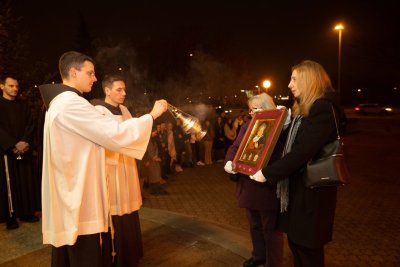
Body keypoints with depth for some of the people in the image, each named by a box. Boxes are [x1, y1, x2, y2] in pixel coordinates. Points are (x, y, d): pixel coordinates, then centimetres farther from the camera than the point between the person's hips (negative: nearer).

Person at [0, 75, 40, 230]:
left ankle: (26, 213, 14)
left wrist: (25, 142, -11)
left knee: (27, 182, 4)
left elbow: (30, 125, 6)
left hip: (25, 149, 3)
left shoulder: (23, 106, 12)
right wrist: (13, 145, -17)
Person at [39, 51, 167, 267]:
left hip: (67, 193, 11)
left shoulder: (59, 102, 14)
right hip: (78, 195, -11)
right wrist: (152, 115, -14)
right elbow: (115, 133, -24)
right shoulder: (72, 104, -20)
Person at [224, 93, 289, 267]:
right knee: (254, 225, 23)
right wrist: (229, 161, -12)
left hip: (268, 186, -7)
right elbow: (235, 147, 6)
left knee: (270, 228, 9)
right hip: (248, 185, 7)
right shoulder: (247, 126, 10)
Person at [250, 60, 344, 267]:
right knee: (295, 242, 19)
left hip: (311, 190, -9)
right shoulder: (303, 110, 13)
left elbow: (303, 151, -26)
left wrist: (268, 173, -20)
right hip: (294, 187, 9)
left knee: (308, 249, 7)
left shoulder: (323, 109, -18)